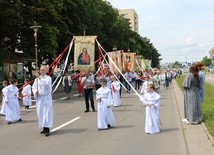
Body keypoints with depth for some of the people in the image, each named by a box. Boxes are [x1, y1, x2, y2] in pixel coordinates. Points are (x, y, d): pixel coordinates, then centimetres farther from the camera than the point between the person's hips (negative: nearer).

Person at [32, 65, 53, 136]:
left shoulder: (48, 77, -3)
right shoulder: (37, 79, 10)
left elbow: (47, 84, -22)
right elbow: (33, 87, 9)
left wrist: (41, 79, -31)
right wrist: (35, 92, -11)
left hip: (46, 97, -5)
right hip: (39, 98, 5)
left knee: (47, 113, -6)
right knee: (40, 113, 7)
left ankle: (47, 129, -6)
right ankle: (44, 128, 18)